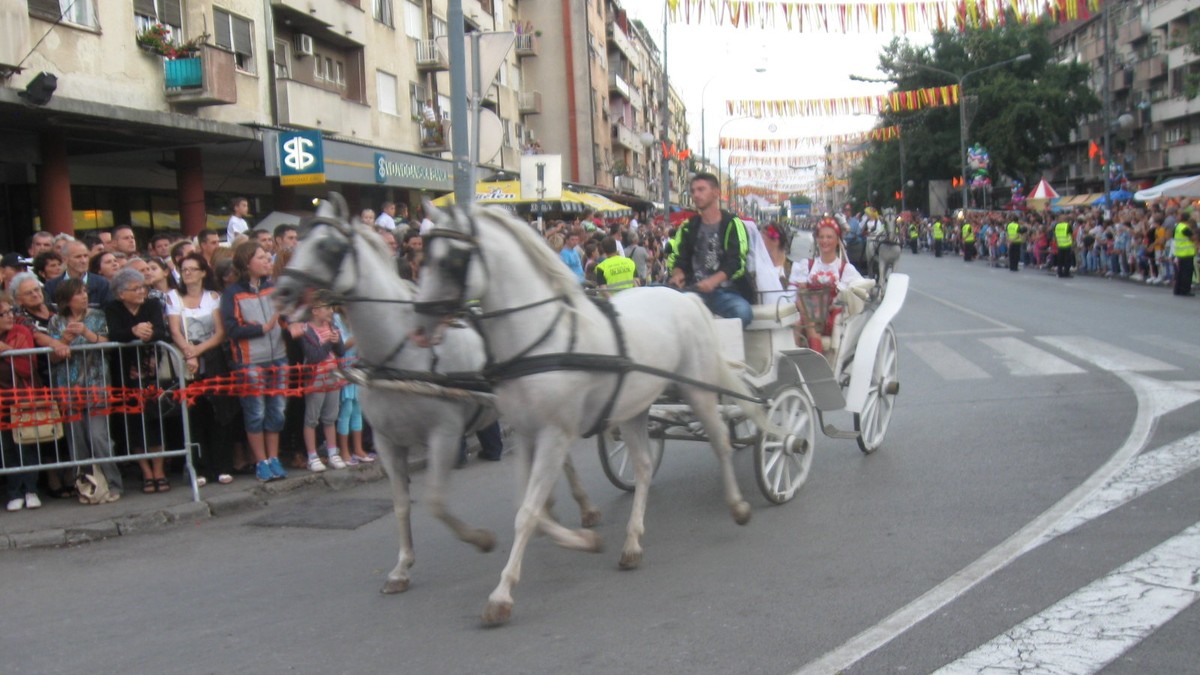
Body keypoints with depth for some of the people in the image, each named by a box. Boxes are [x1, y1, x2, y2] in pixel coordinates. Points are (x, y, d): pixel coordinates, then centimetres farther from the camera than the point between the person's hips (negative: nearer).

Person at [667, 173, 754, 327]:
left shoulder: (732, 224, 3)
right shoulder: (688, 227, 16)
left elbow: (737, 262, -8)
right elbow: (678, 258, 15)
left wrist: (713, 281, -25)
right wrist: (678, 274, -10)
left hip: (726, 292, -2)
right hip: (694, 291, 3)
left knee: (742, 311, -35)